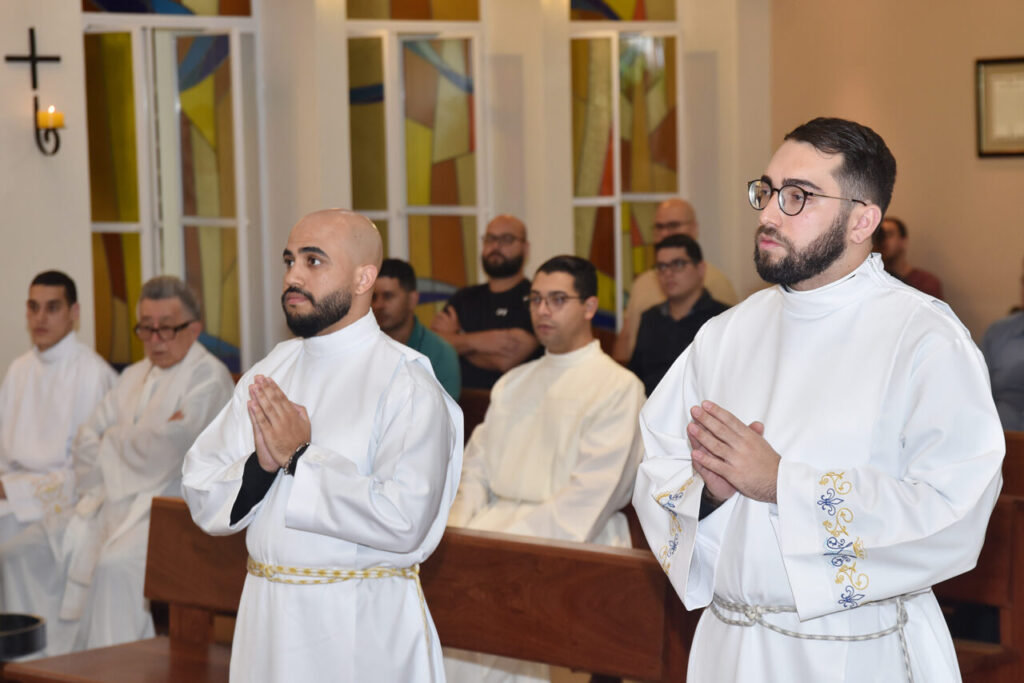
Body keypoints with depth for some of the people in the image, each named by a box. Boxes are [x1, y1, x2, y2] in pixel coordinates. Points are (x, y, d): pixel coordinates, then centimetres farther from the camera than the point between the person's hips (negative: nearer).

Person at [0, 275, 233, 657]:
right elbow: (86, 442, 13)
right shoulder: (134, 376, 20)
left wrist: (115, 439, 2)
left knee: (114, 566, -35)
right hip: (112, 503, 8)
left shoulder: (208, 377, -4)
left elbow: (166, 450, -14)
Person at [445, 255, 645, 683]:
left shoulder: (618, 387, -1)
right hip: (497, 517, 6)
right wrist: (456, 528, -2)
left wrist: (508, 545, -18)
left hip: (569, 536, -6)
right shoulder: (514, 382, 23)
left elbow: (589, 495, -10)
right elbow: (476, 466, 18)